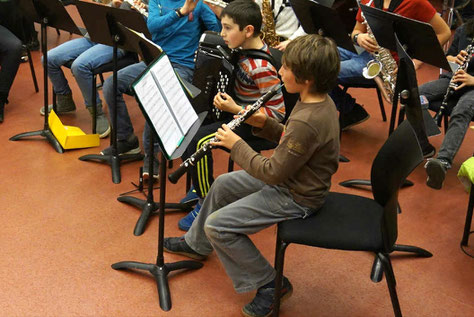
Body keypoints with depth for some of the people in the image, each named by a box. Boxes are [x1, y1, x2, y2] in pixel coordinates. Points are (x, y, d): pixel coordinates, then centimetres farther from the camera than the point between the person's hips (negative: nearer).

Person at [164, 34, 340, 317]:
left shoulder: (307, 121, -35)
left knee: (217, 226, -10)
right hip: (293, 178, 10)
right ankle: (196, 244, 42)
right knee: (222, 185, 21)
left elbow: (273, 173, -28)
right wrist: (265, 124, -4)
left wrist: (237, 145, -17)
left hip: (295, 198, -10)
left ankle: (270, 284, 4)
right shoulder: (320, 100, -4)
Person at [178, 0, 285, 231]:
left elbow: (277, 113, -25)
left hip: (250, 122, -9)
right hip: (235, 109, 10)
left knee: (197, 140, -25)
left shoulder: (261, 67, -27)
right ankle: (201, 186, 17)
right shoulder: (247, 48, -2)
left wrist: (235, 109, -27)